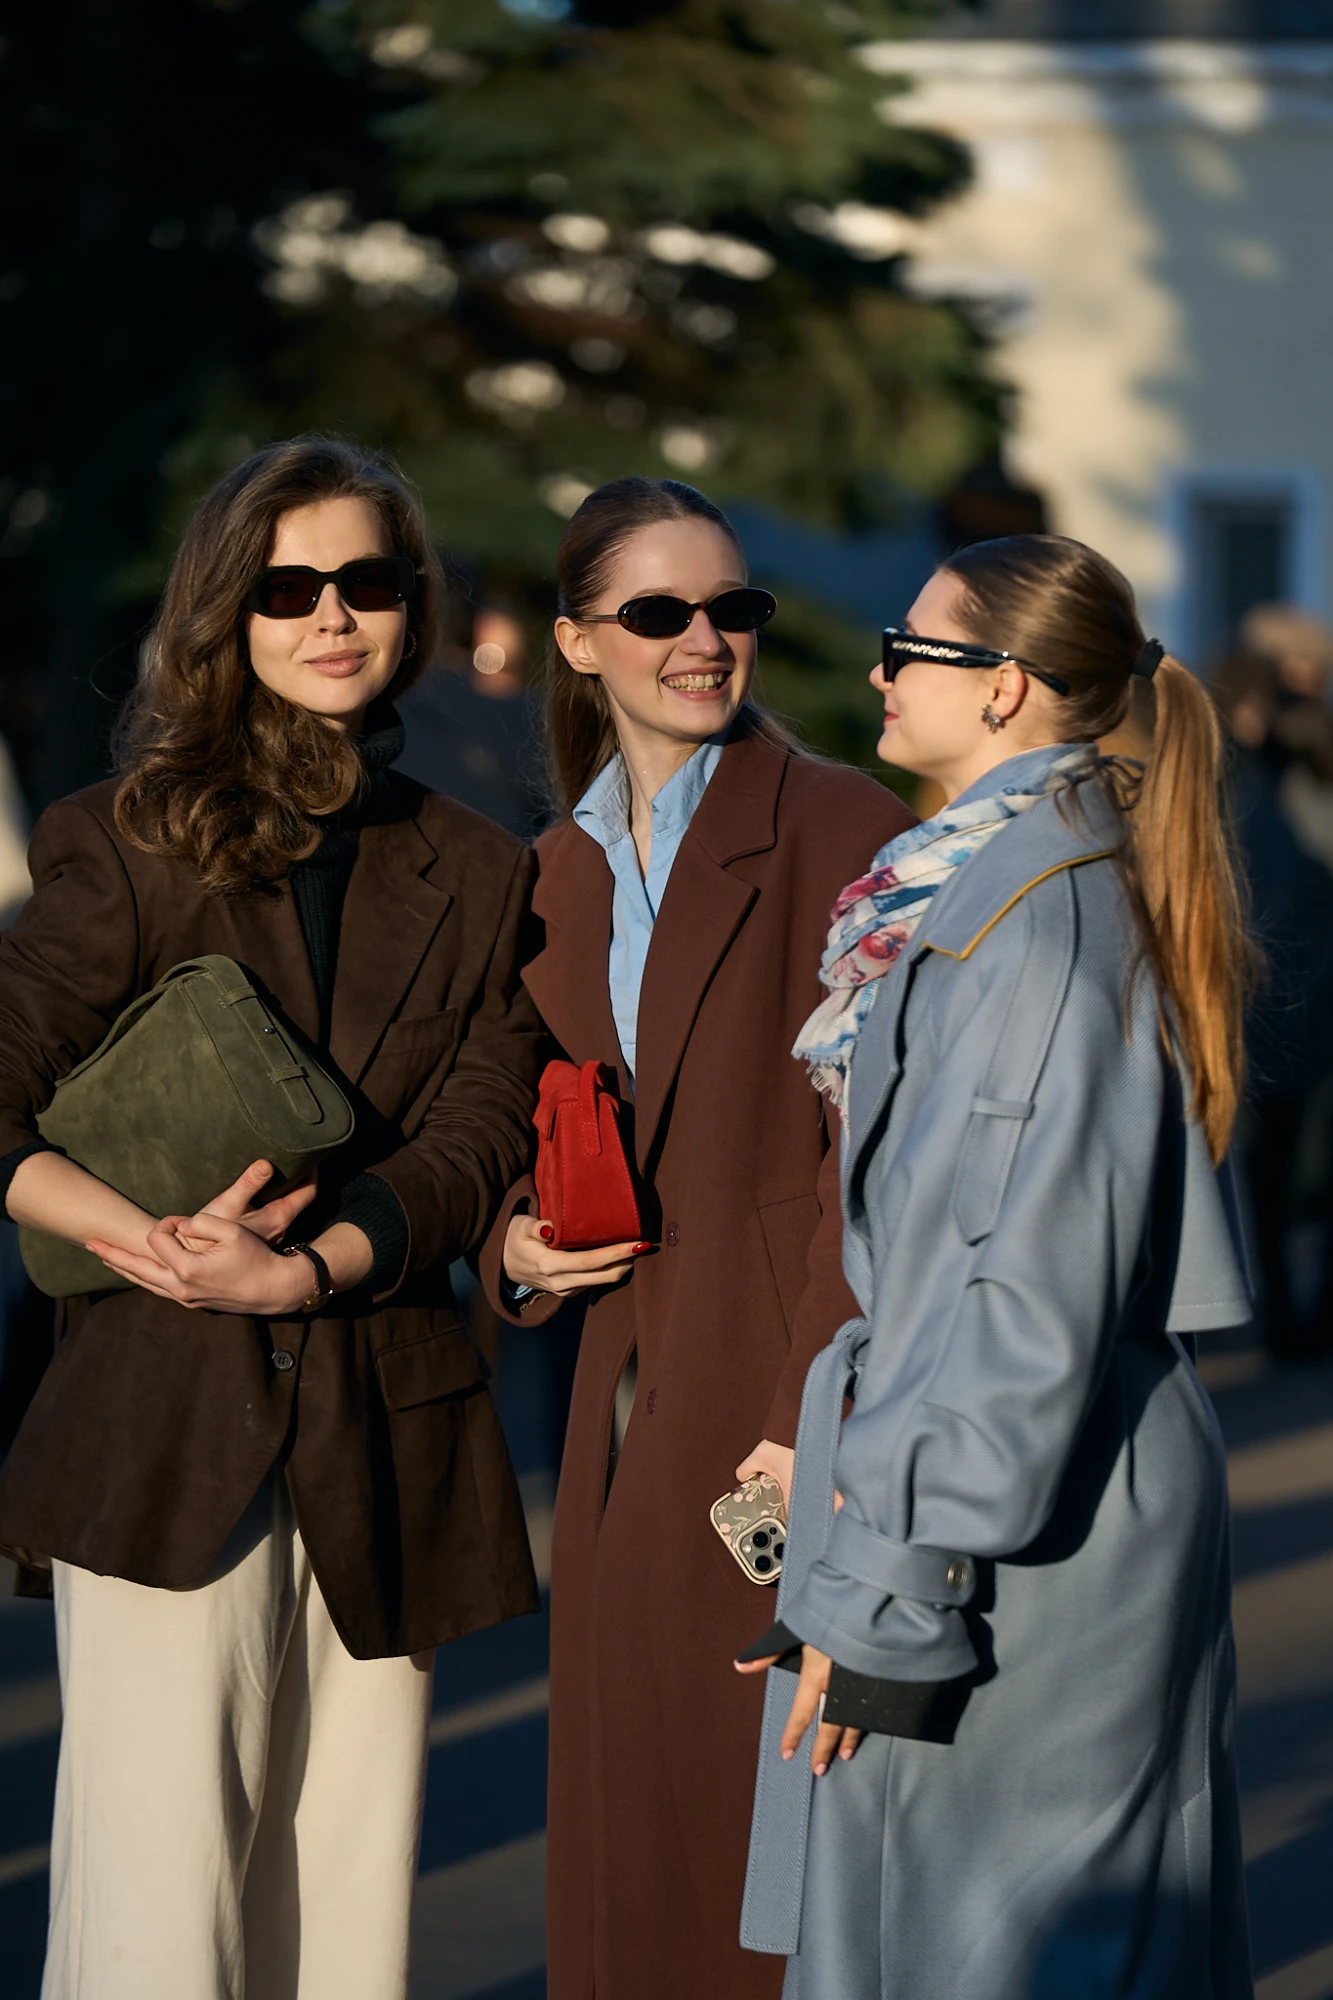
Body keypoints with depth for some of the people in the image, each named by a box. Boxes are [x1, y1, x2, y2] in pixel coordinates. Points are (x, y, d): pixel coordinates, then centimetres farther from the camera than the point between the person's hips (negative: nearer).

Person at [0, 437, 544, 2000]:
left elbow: (479, 1138, 3)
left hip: (386, 1438, 3)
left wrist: (305, 1269, -14)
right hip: (163, 1426, -3)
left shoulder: (476, 878, 14)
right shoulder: (131, 839, 5)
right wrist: (147, 1242, -17)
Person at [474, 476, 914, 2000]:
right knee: (630, 1833, 10)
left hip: (791, 1417, -6)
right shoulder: (559, 871, 14)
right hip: (629, 1415, 6)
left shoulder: (842, 832, -7)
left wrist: (816, 1416, -17)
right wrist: (517, 1239, 3)